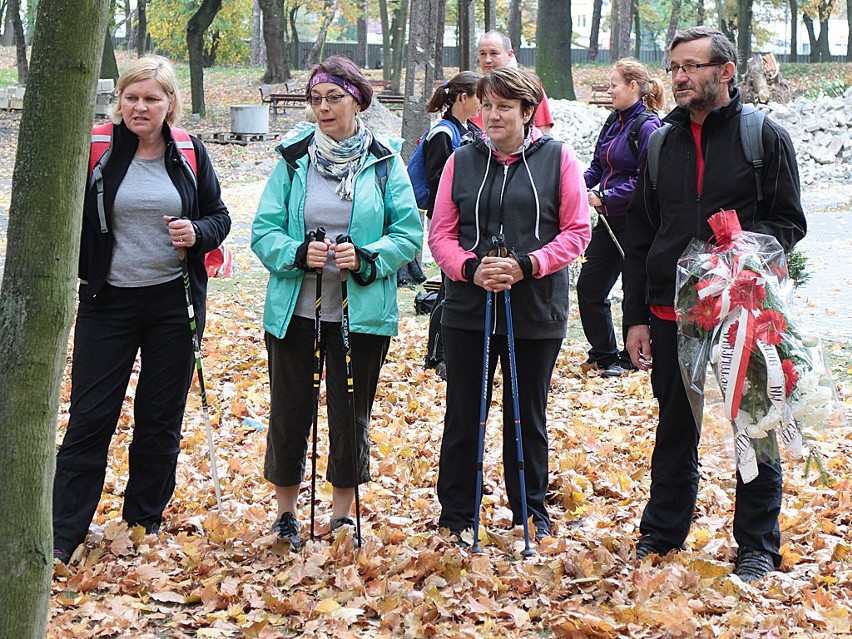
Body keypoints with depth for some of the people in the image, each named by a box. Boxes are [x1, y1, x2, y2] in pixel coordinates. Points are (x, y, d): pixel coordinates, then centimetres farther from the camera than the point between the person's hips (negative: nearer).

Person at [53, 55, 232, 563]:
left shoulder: (189, 153, 1)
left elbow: (219, 216, 9)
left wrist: (199, 233, -13)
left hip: (174, 302, 2)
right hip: (109, 303, -2)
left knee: (161, 419, 10)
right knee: (91, 417, -2)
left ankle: (146, 523, 25)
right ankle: (64, 535, 4)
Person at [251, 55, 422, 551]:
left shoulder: (385, 162, 0)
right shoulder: (294, 159, 3)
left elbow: (409, 232, -3)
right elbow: (264, 231, 0)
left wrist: (366, 258, -19)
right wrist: (298, 253, -19)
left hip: (361, 313, -1)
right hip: (294, 309, 1)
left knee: (352, 414, 9)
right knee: (290, 412, 7)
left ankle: (344, 514, 26)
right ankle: (286, 512, 26)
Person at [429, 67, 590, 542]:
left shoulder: (557, 158, -1)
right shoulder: (463, 161, 5)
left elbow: (577, 231, -3)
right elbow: (441, 234, 4)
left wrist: (526, 266, -16)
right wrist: (471, 268, -15)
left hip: (536, 312, -1)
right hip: (469, 308, 1)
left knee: (528, 418, 10)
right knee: (464, 418, 6)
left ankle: (531, 514, 24)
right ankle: (456, 516, 18)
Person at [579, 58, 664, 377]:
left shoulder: (647, 126, -15)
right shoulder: (614, 122, 11)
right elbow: (598, 166, 15)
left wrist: (605, 197, -20)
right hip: (609, 221, 9)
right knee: (588, 287, 9)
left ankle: (630, 358, 18)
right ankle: (603, 353, 22)